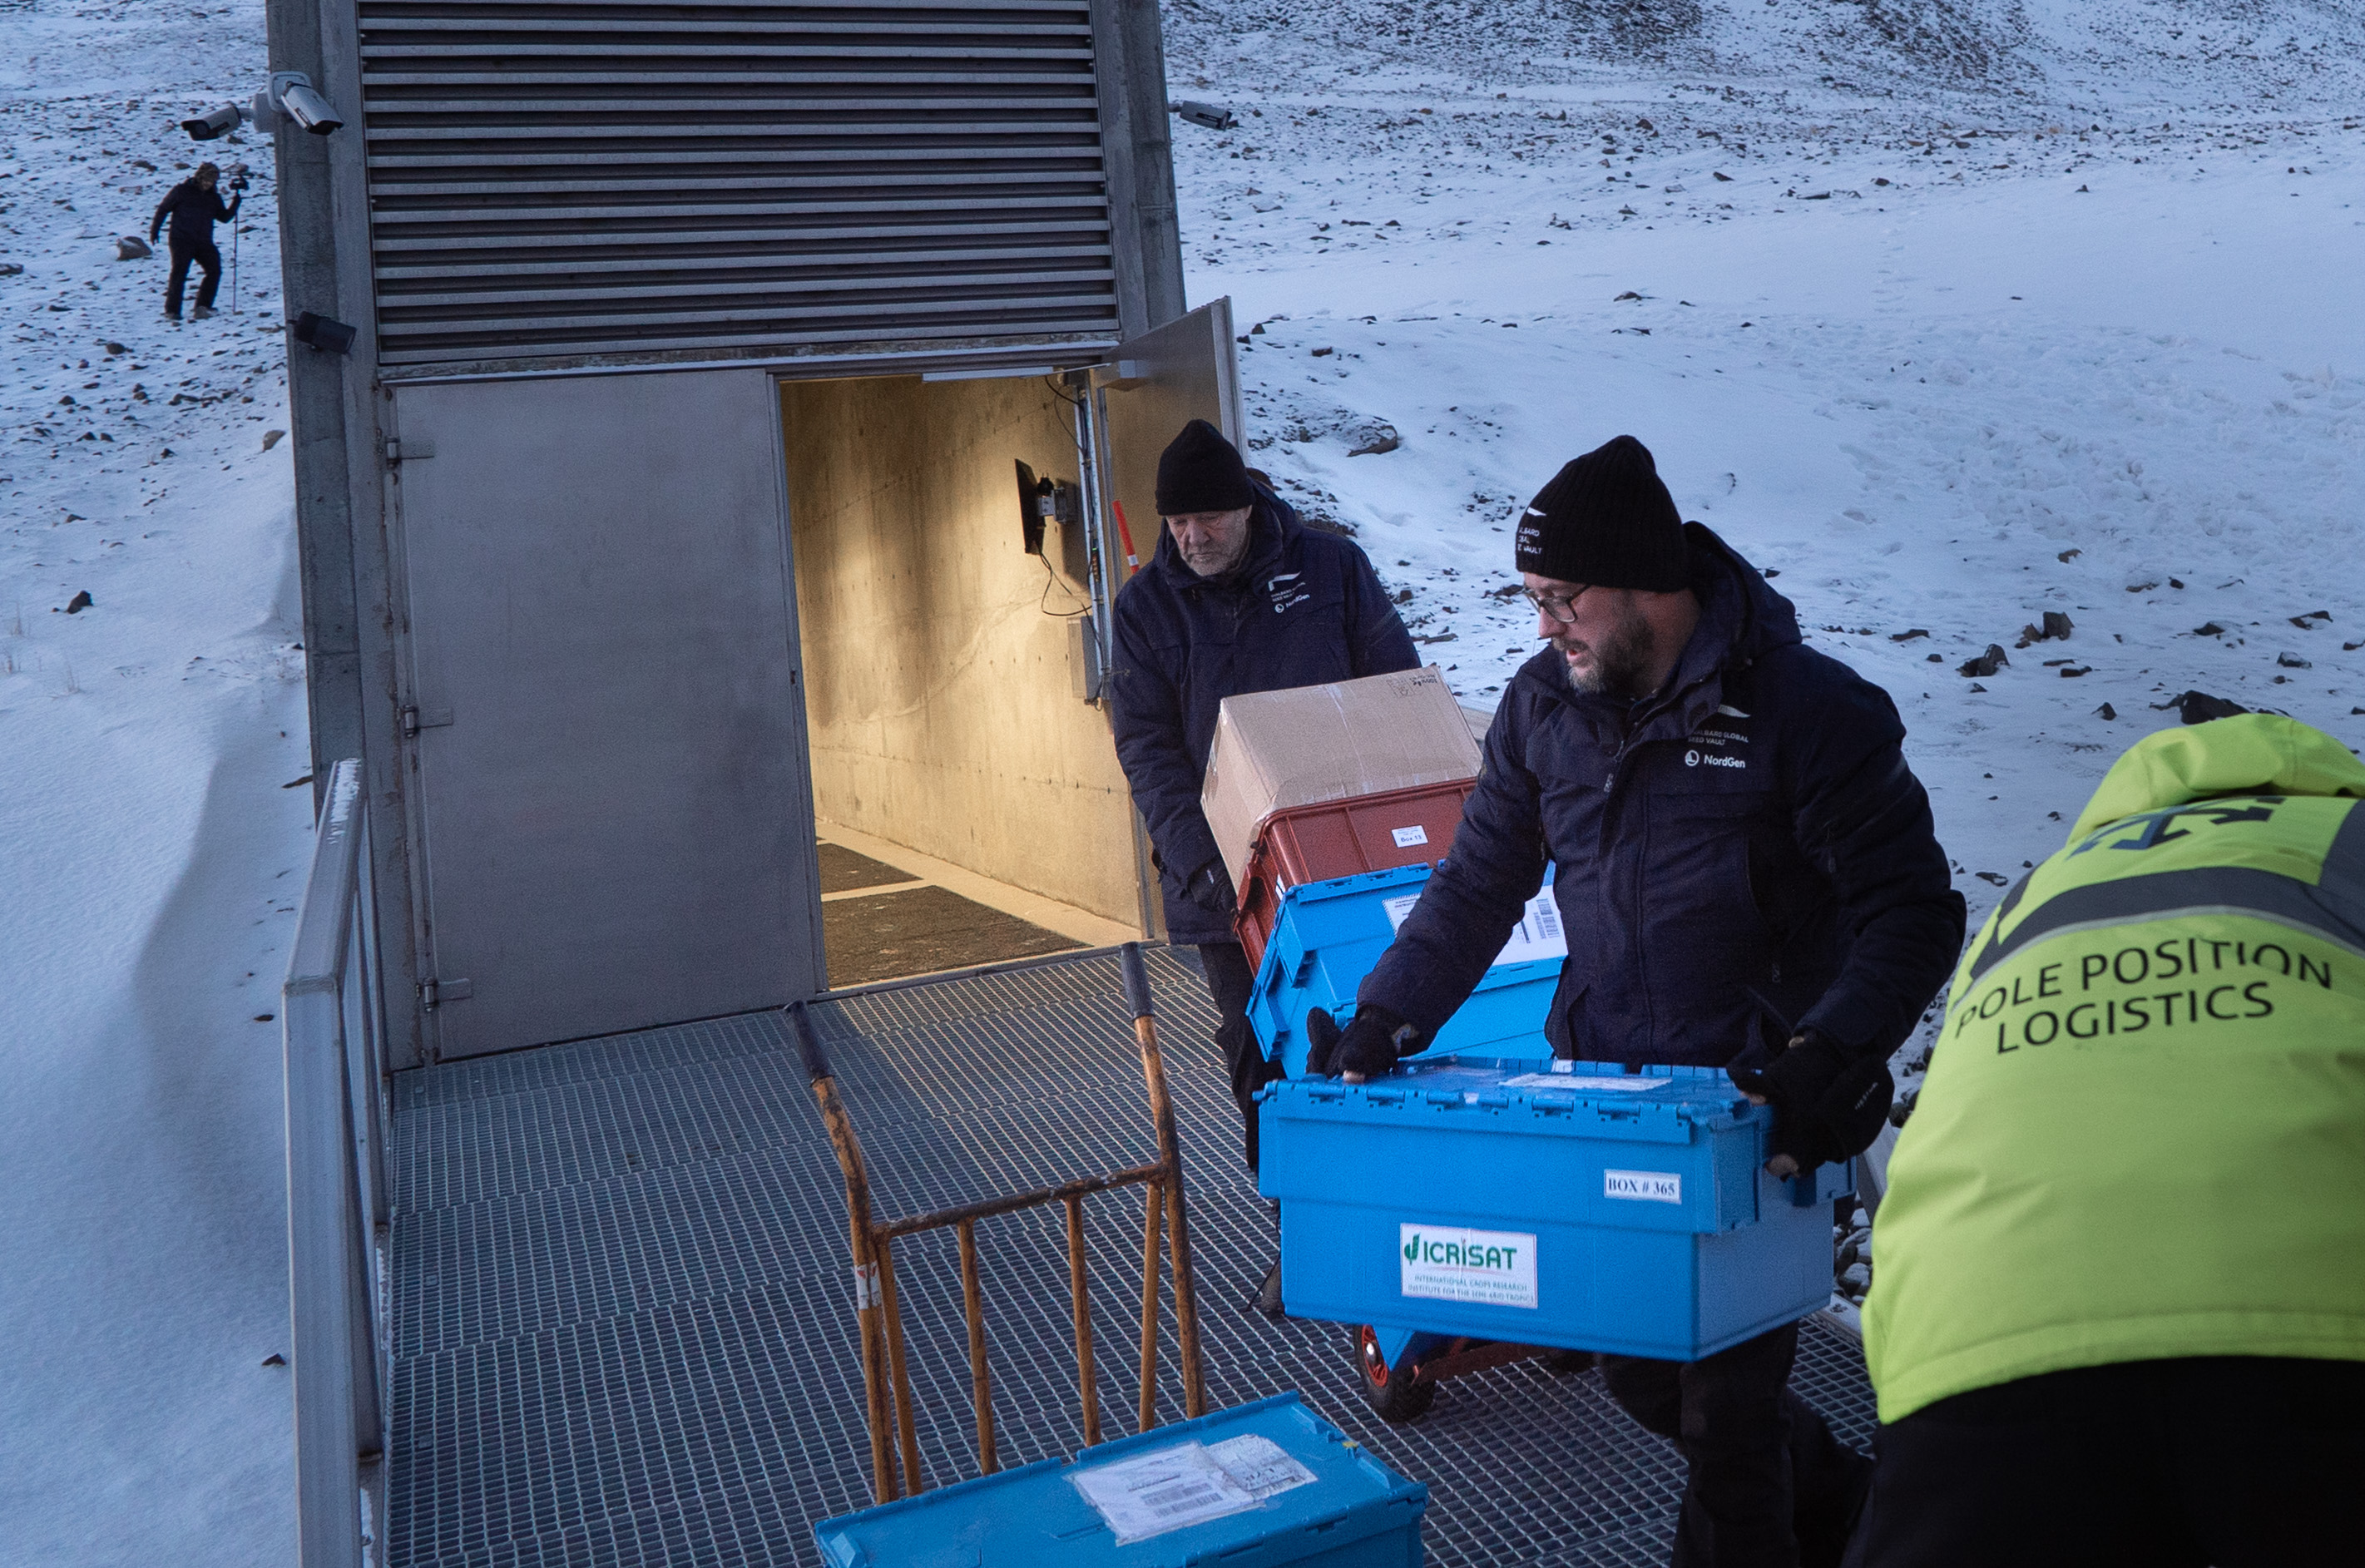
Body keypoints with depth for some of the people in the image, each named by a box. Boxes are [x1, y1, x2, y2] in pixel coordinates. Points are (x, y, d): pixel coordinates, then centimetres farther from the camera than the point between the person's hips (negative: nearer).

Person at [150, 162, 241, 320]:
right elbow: (163, 209, 5)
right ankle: (172, 310, -1)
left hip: (204, 242, 4)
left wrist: (236, 203, -1)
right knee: (179, 273, -7)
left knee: (214, 270, -11)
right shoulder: (181, 191, 1)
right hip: (181, 240, -4)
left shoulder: (214, 197, 15)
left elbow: (224, 217, 13)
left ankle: (203, 306, -5)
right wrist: (154, 230, 2)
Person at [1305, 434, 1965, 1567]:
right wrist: (1378, 1028, -1)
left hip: (1751, 1108, -5)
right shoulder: (1544, 705, 0)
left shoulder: (1807, 709, -15)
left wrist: (1825, 1063, -30)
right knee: (1640, 1375, 17)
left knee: (1726, 1398, 0)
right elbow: (1475, 890, 7)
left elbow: (1909, 915, -15)